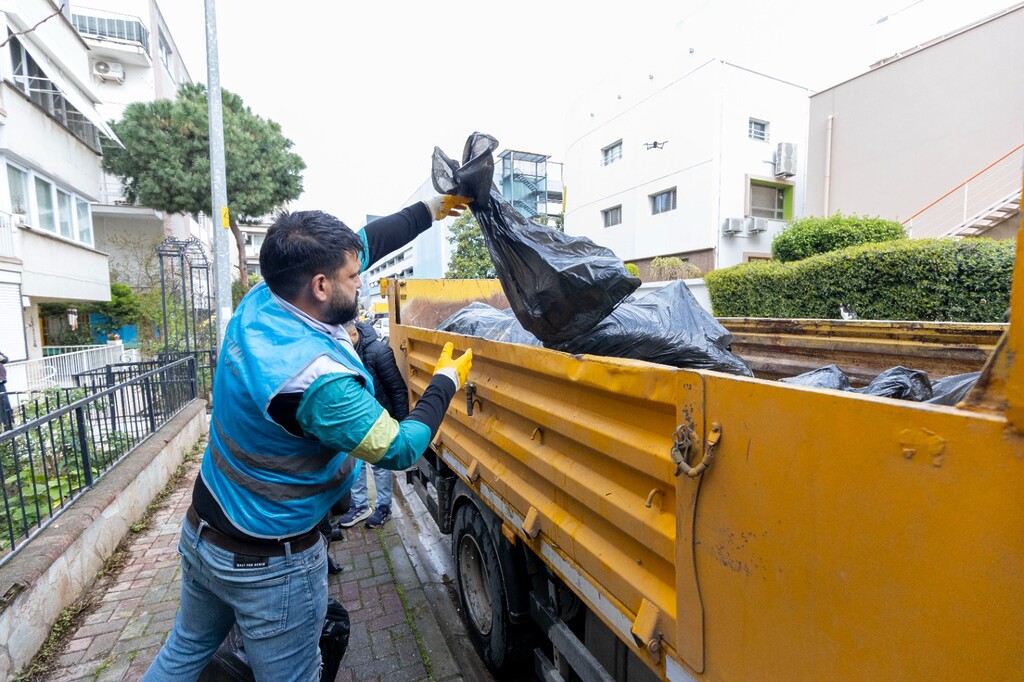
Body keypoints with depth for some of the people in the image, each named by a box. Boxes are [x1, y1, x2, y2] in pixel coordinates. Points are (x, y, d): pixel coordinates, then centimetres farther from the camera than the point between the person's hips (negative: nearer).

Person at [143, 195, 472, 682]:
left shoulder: (259, 302, -11)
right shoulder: (317, 381, -34)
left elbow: (362, 243, -2)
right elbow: (400, 450, -22)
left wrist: (431, 209, 7)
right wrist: (447, 381, -9)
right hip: (268, 565, -8)